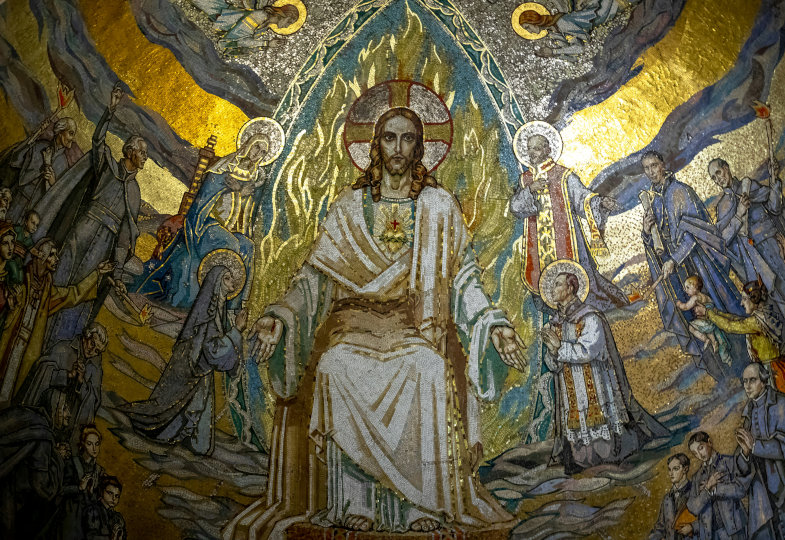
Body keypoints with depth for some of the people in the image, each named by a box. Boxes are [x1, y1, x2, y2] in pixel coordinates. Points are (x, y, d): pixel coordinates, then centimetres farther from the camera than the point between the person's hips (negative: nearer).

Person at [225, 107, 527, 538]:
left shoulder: (439, 205, 13)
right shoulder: (349, 205, 13)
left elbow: (464, 278, 9)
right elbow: (315, 274, 8)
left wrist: (493, 326, -6)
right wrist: (280, 317, -8)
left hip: (419, 321, 0)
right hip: (358, 316, 1)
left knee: (430, 369, -34)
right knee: (337, 366, -33)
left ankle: (423, 502, -21)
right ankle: (353, 500, -21)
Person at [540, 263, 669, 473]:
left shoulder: (590, 317, -9)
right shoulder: (555, 323, 10)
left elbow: (587, 352, -19)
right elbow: (552, 364, 9)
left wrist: (559, 346, -14)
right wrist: (552, 352, -11)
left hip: (595, 391, -5)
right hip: (570, 398, 5)